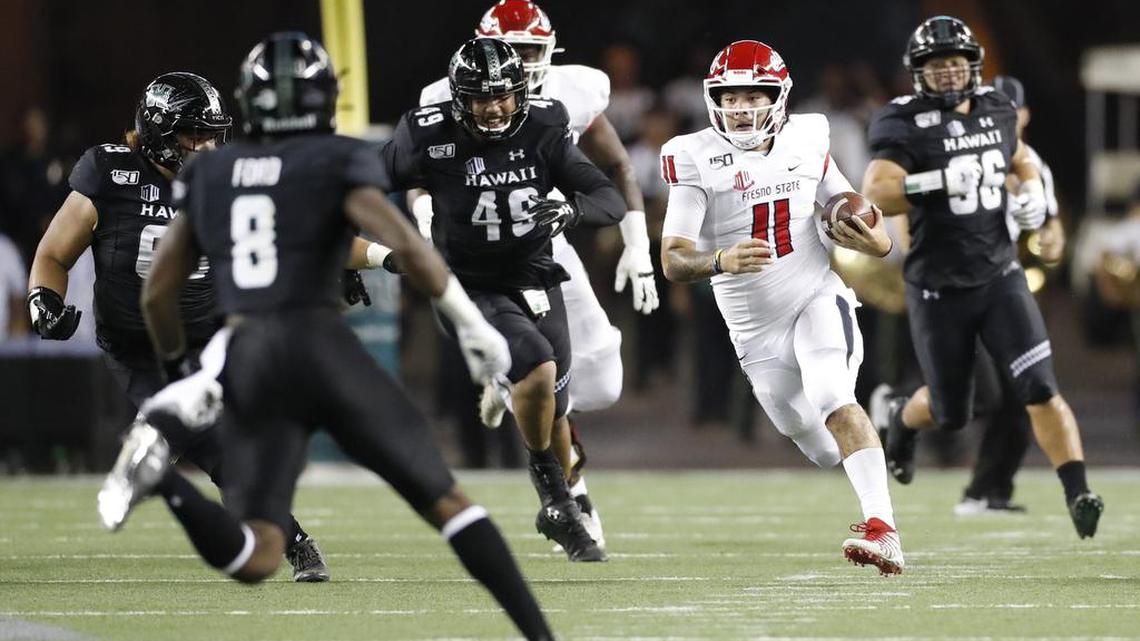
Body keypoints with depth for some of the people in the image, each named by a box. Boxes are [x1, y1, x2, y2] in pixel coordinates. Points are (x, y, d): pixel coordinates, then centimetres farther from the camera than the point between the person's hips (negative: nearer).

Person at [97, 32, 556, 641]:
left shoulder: (207, 173, 16)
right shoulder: (339, 161, 3)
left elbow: (158, 293, 17)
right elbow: (405, 244, -13)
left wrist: (178, 370, 32)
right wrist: (472, 324, -5)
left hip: (244, 362, 3)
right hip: (321, 346, -3)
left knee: (255, 561, -2)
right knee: (445, 500, 8)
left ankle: (161, 471, -26)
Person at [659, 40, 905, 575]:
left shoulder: (805, 140, -2)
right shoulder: (696, 159, -11)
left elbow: (850, 212, 11)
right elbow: (673, 260, -17)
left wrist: (877, 241, -12)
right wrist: (719, 261, -38)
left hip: (817, 296, -1)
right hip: (755, 326, 1)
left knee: (833, 400, -27)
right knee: (823, 450, 11)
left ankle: (882, 530, -35)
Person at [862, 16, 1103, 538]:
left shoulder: (996, 111, 4)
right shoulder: (905, 124, -13)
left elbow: (1019, 160, 26)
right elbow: (875, 194, -26)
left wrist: (1032, 192, 4)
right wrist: (941, 182, -35)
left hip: (999, 276, 3)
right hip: (939, 290, -3)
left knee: (1039, 387, -13)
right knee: (951, 412, 11)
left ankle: (1078, 494, -15)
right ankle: (901, 417, 46)